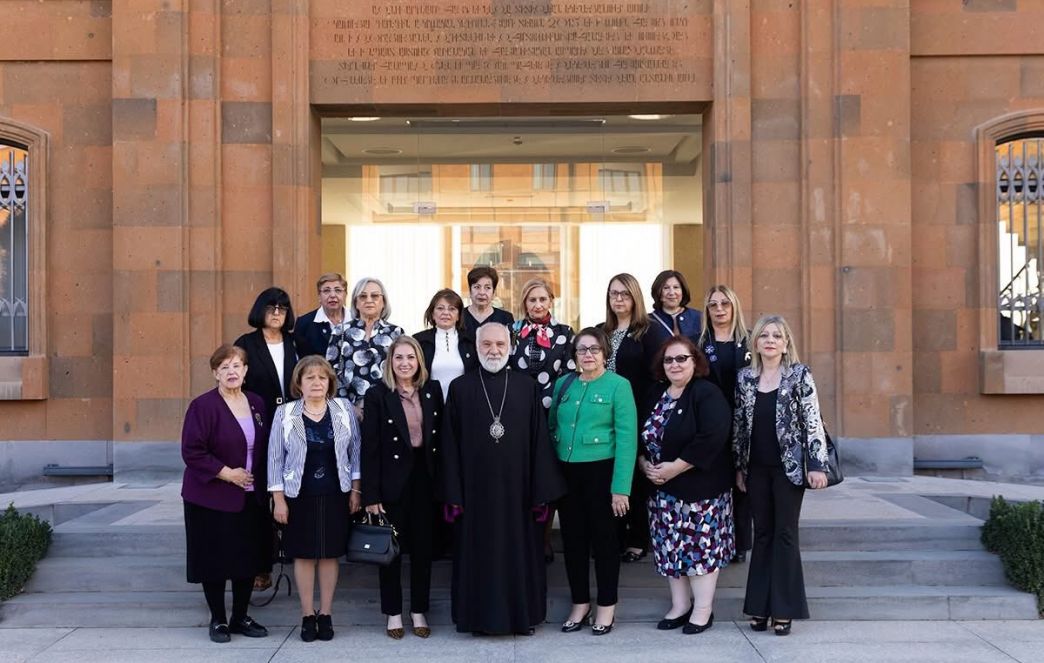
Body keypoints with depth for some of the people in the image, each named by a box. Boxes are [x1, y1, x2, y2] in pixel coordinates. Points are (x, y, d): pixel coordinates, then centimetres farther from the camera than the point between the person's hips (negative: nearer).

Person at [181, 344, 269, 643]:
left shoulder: (256, 403, 7)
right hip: (213, 498, -5)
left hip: (251, 498, 5)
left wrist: (259, 481, 6)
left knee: (249, 559, 8)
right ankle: (218, 620, 17)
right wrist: (228, 473, -17)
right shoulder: (203, 406, -10)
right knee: (215, 561, 3)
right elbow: (192, 452, -15)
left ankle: (241, 617, 23)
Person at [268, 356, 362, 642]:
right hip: (300, 497, -1)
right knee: (304, 555, 6)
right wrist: (279, 500, -4)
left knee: (330, 554, 7)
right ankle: (307, 615, 17)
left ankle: (325, 613, 19)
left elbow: (356, 452, 6)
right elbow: (276, 459, -2)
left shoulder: (344, 410, 1)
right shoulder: (284, 414, -3)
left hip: (335, 496, 1)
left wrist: (355, 490, 3)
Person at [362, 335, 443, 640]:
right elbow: (370, 448, -9)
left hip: (425, 478, 3)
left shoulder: (433, 390, 3)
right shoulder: (377, 394, -7)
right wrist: (370, 495, -12)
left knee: (423, 547, 9)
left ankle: (419, 611, 23)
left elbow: (441, 437, 7)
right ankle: (393, 613, 21)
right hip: (392, 481, -3)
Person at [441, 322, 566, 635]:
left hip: (516, 487, 0)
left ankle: (522, 614, 22)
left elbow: (539, 441, 0)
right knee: (479, 552, 7)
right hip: (475, 488, 0)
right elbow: (450, 445, 0)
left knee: (519, 551, 8)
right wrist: (453, 494, -5)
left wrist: (542, 492, -4)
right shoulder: (460, 387, 1)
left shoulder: (527, 386, 2)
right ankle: (481, 616, 21)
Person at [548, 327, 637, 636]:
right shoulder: (562, 384, 7)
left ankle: (607, 605, 19)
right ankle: (580, 603, 25)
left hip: (601, 471, -4)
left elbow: (627, 437, -12)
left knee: (604, 538, 6)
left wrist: (621, 487, -17)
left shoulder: (618, 385, -7)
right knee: (573, 539, 11)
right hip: (566, 472, 4)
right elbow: (552, 427, 12)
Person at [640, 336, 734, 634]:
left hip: (701, 488, -7)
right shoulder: (655, 396, 11)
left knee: (700, 546, -1)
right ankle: (680, 605, 23)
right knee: (671, 548, 11)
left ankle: (703, 609, 11)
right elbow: (640, 436, 16)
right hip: (663, 489, 7)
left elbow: (711, 439, -23)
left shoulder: (707, 394, -11)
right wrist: (644, 464, -3)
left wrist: (675, 468, -21)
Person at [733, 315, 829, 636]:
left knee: (785, 534, 1)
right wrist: (739, 466, 10)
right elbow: (739, 424, 10)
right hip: (757, 468, 3)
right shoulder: (745, 377, 6)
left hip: (789, 465, -3)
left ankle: (784, 609, 7)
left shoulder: (800, 374, -5)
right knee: (762, 534, 8)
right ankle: (760, 606, 14)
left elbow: (813, 421, -8)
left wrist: (817, 464, -14)